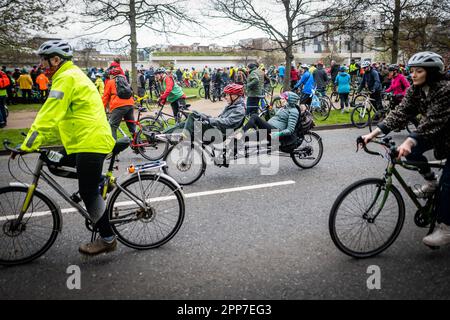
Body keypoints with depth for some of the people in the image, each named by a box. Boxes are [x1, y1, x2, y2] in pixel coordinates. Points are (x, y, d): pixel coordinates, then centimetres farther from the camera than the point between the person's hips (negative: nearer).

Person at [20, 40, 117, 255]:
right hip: (90, 139, 10)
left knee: (88, 193, -2)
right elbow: (59, 115, 24)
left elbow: (49, 115, -20)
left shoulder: (66, 78, -13)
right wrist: (42, 138, 24)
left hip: (90, 142, -10)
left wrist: (28, 145, -16)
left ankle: (107, 239, 9)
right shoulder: (72, 75, 20)